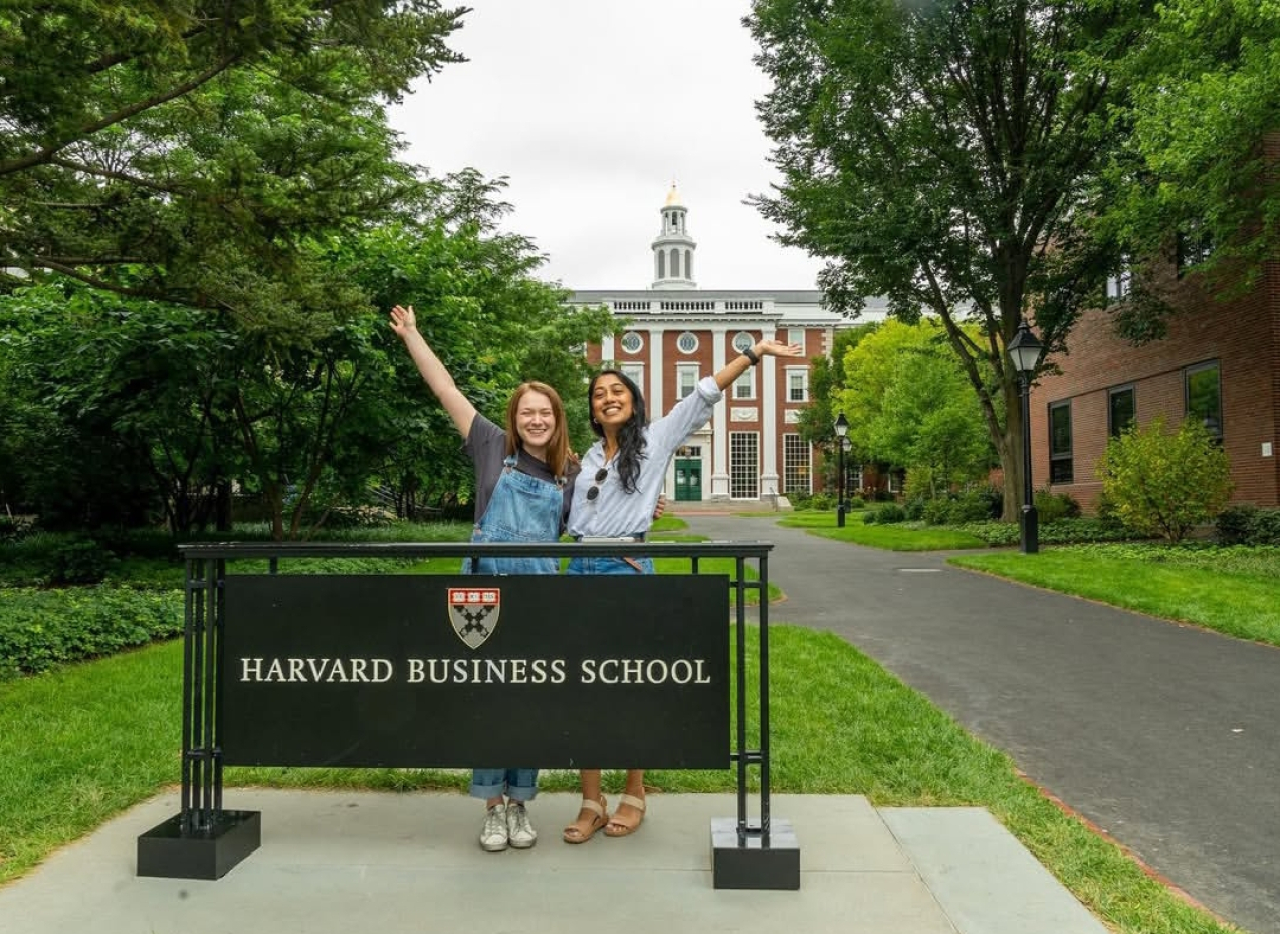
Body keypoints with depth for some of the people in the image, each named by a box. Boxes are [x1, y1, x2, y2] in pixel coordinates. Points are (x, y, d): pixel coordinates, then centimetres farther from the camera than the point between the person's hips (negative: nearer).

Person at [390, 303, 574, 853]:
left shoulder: (571, 474, 9)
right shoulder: (493, 448, 3)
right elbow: (446, 390, 5)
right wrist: (411, 335, 7)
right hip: (486, 587, -1)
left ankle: (520, 805, 21)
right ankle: (492, 807, 16)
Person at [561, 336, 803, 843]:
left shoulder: (654, 440, 4)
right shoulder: (588, 458, 18)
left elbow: (703, 397, -2)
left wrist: (754, 353, -7)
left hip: (627, 570, -5)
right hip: (581, 570, 5)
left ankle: (634, 793, 20)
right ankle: (591, 802, 13)